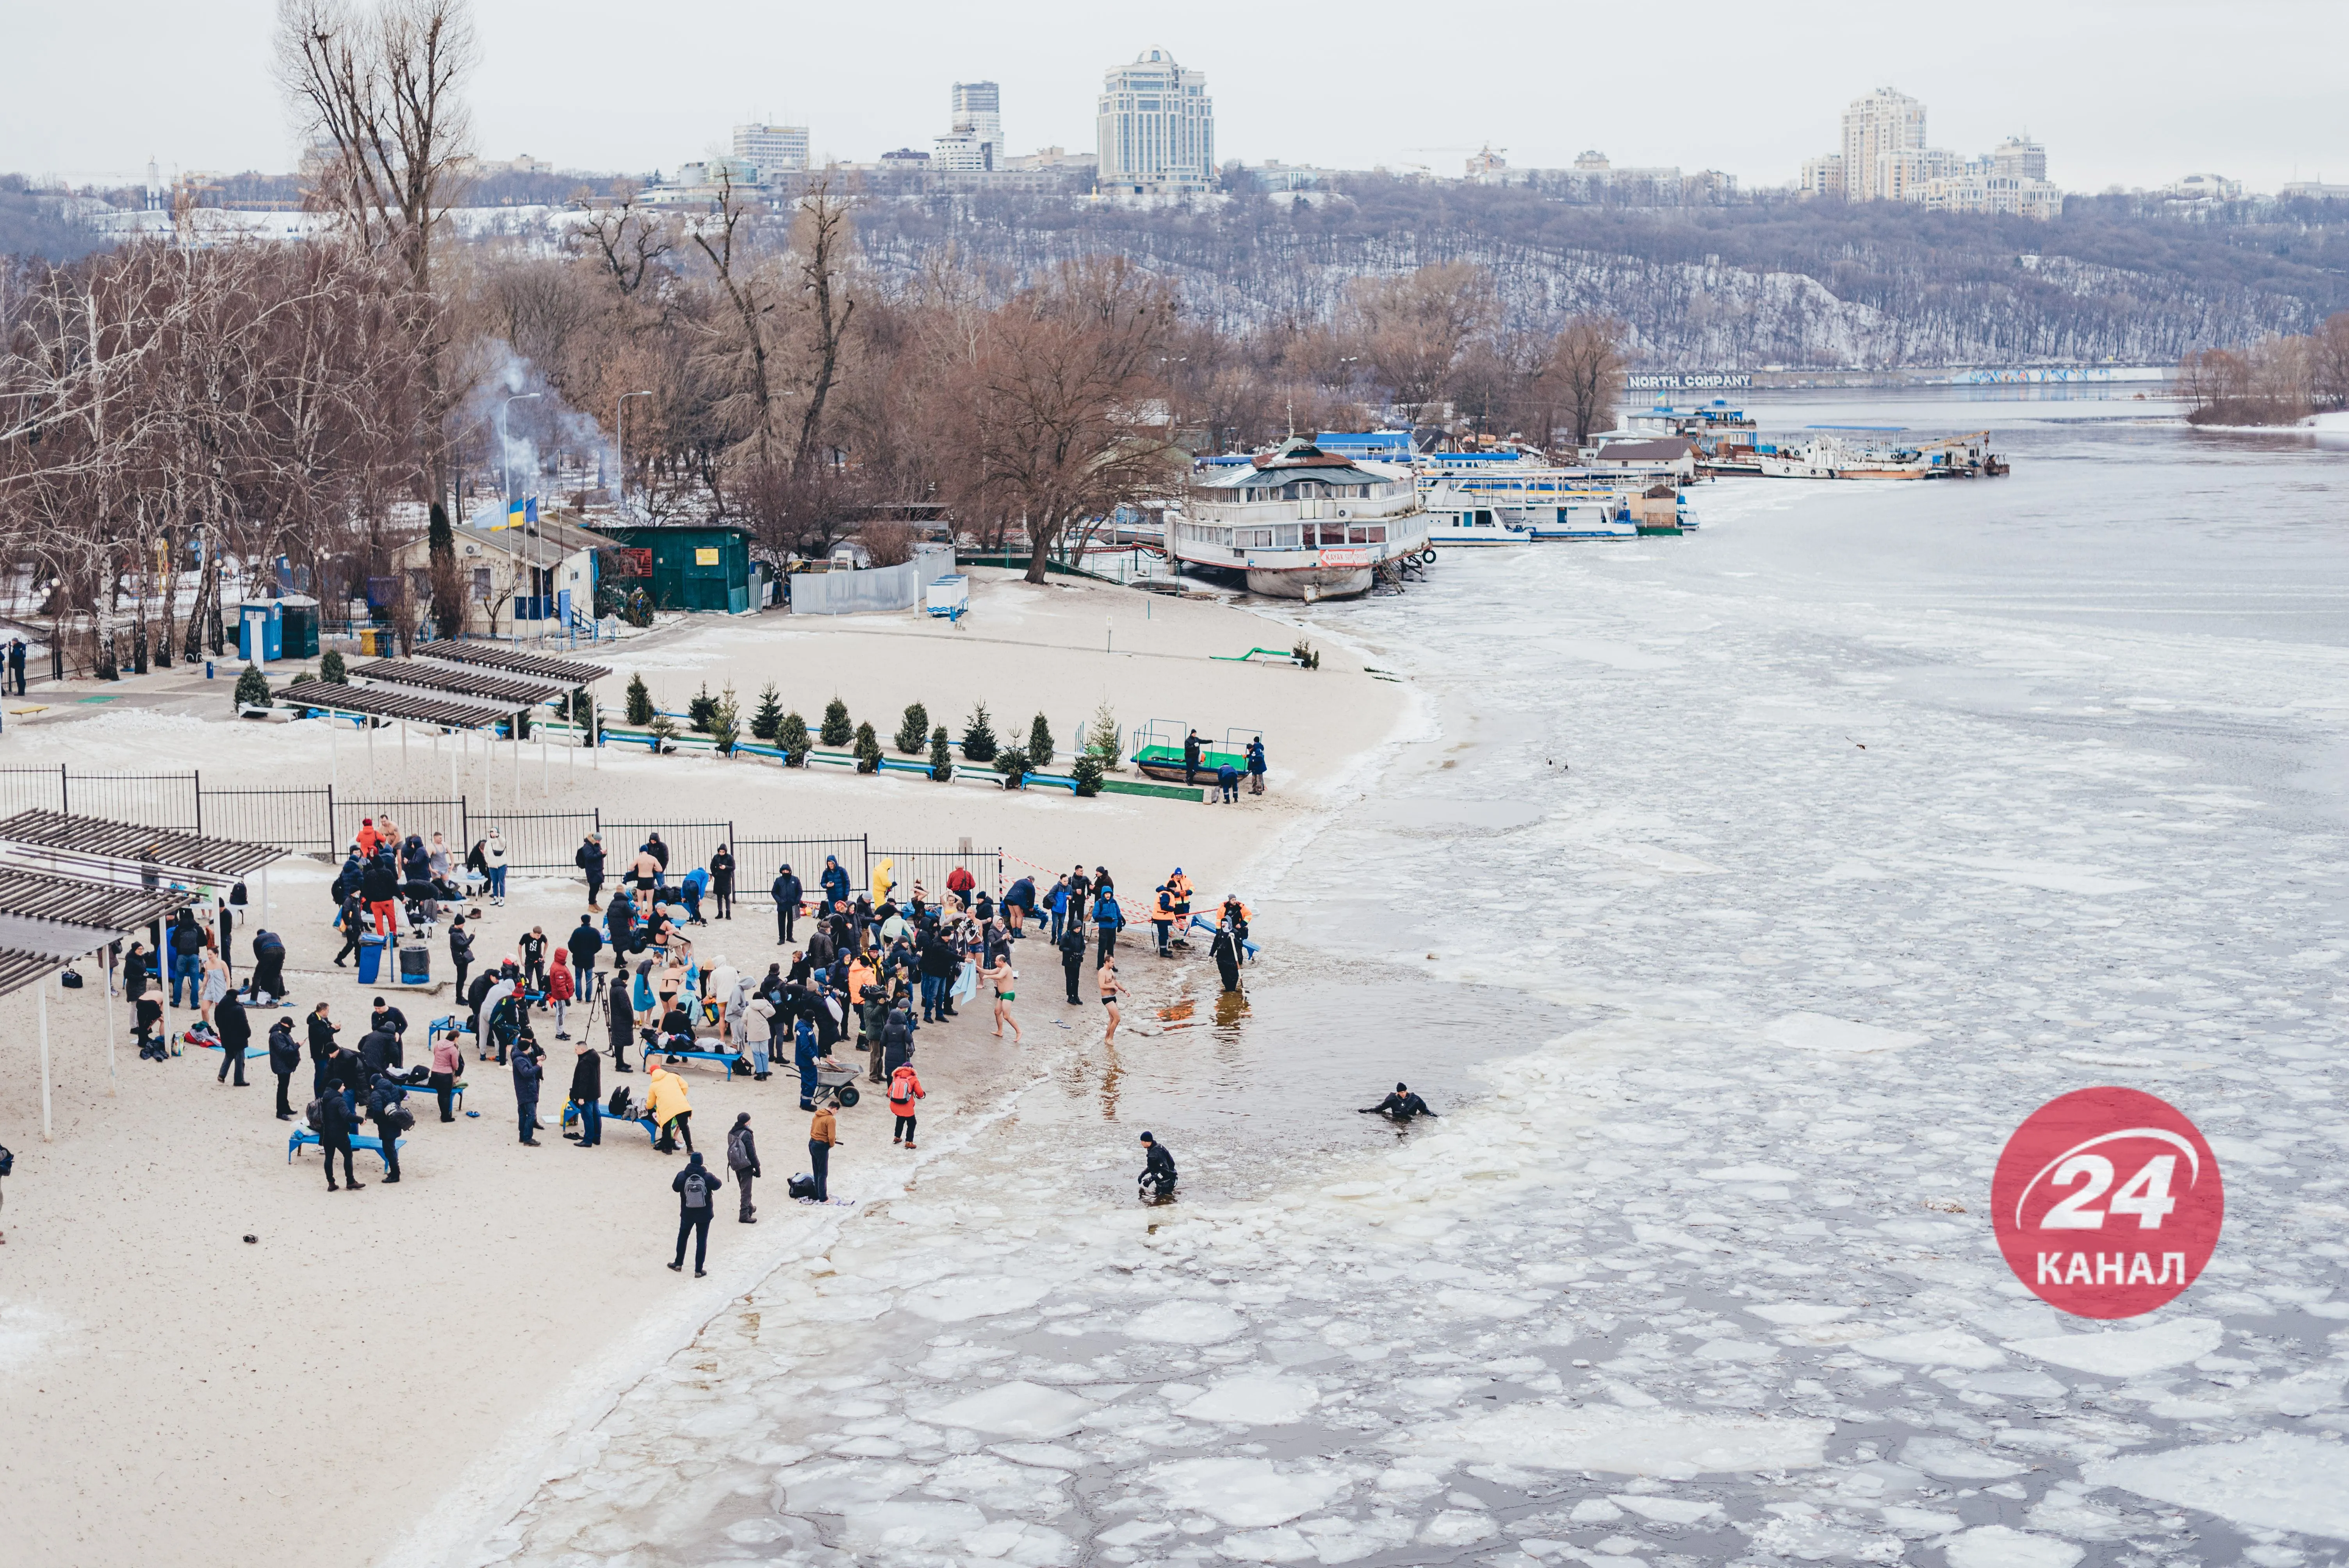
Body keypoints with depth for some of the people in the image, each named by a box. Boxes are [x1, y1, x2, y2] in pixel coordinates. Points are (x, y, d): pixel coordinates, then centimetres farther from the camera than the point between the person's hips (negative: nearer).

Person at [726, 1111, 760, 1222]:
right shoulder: (746, 1135, -21)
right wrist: (757, 1168, -11)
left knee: (743, 1188, 23)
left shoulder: (731, 1133, 3)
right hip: (746, 1166, -8)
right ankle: (745, 1215, 0)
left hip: (736, 1166, 8)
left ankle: (749, 1207, 40)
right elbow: (752, 1153, -19)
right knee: (746, 1191, -1)